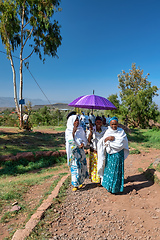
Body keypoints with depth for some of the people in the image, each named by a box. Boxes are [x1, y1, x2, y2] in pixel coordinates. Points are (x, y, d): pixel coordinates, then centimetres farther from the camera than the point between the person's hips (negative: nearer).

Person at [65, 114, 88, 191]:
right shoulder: (68, 130, -5)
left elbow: (85, 139, 8)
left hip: (81, 150, 4)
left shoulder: (81, 129, 4)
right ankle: (75, 185, 11)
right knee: (74, 167, 0)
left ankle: (81, 181, 28)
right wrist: (73, 132, -22)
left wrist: (83, 144, -12)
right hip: (73, 151, -3)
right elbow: (70, 141, -16)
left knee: (82, 165, 10)